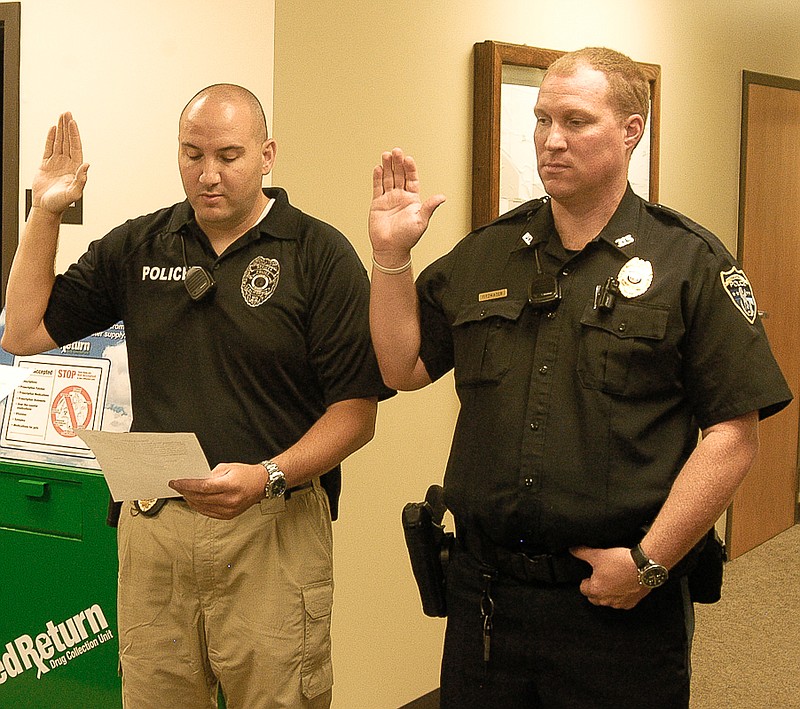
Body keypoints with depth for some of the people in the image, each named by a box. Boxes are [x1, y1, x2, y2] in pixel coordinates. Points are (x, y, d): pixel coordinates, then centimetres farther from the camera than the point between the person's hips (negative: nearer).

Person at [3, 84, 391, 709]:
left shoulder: (320, 255, -3)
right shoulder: (136, 247, 10)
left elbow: (357, 412, -7)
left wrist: (268, 477, -21)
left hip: (273, 528, -3)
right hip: (152, 524, 4)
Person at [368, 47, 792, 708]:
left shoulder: (689, 260, -5)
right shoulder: (484, 254, 8)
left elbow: (733, 434, -10)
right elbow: (404, 367, 11)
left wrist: (650, 561, -14)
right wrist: (392, 253, 0)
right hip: (484, 588, 4)